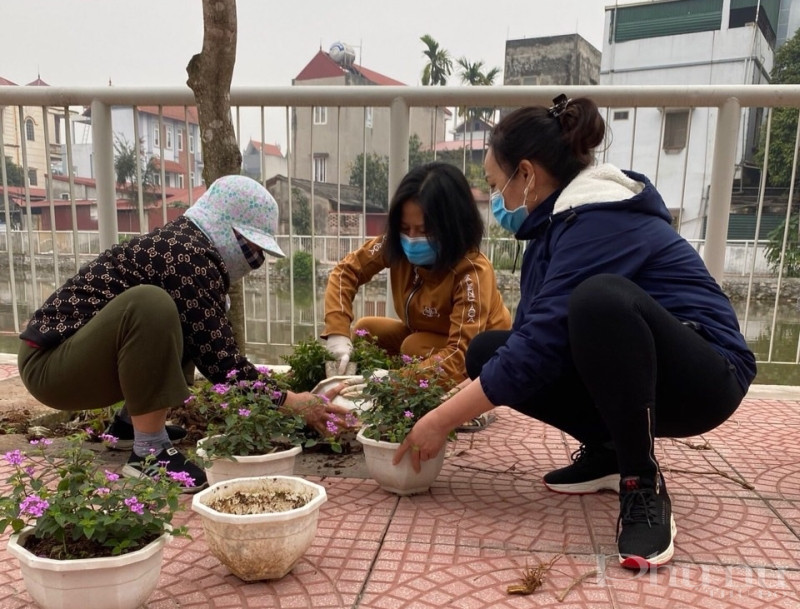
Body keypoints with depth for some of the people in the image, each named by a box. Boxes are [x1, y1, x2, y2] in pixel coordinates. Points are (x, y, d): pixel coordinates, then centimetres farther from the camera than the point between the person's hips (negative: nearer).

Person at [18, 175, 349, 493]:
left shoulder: (183, 244, 6)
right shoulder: (190, 257, -21)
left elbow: (212, 347, 11)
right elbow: (219, 359, -23)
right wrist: (290, 402, -15)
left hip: (78, 354, 10)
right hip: (50, 363, -10)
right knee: (149, 304, -32)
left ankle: (131, 420, 16)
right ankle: (148, 452, -23)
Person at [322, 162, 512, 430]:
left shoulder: (472, 272, -35)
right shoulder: (397, 245, -19)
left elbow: (461, 354, -40)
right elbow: (347, 270, -13)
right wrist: (337, 332, -28)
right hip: (427, 335, 6)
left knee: (416, 347, -30)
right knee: (365, 330, -7)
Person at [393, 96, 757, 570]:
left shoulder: (600, 222, -23)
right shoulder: (560, 221, 5)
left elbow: (539, 346, -29)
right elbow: (532, 334, 4)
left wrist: (441, 421, -21)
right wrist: (448, 409, -3)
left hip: (704, 375, -8)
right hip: (635, 374, 8)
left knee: (600, 299, -37)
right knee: (489, 352, -6)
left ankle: (644, 485, -20)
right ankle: (607, 450, 7)